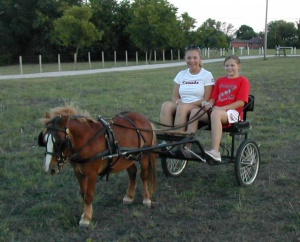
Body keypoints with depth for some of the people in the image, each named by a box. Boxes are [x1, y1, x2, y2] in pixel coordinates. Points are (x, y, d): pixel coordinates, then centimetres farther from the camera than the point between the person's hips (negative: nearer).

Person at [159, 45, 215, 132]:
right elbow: (175, 97, 13)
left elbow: (206, 99, -4)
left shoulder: (207, 75, 3)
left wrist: (189, 104, -17)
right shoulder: (181, 74, 15)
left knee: (182, 107, -36)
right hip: (181, 106, 4)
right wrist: (178, 102, -12)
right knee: (166, 105, -29)